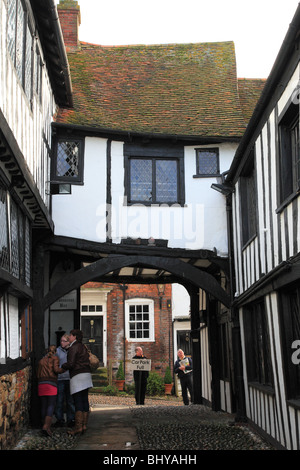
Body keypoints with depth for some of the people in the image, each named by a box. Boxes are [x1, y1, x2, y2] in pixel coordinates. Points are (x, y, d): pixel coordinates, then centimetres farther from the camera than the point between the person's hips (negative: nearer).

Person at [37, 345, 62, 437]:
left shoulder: (41, 360, 21)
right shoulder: (55, 358, 6)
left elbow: (38, 375, 19)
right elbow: (56, 369, -9)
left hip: (41, 384, 5)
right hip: (51, 384, -5)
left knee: (44, 406, 10)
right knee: (51, 406, -9)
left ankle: (45, 425, 11)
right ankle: (46, 426, -23)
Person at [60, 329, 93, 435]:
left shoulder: (73, 348, -10)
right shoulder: (83, 347, 18)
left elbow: (70, 364, -16)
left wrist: (62, 366, 2)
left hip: (77, 376, -9)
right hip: (86, 374, 9)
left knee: (78, 401, -9)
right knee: (84, 400, 7)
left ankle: (78, 427, -10)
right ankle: (84, 425, 9)